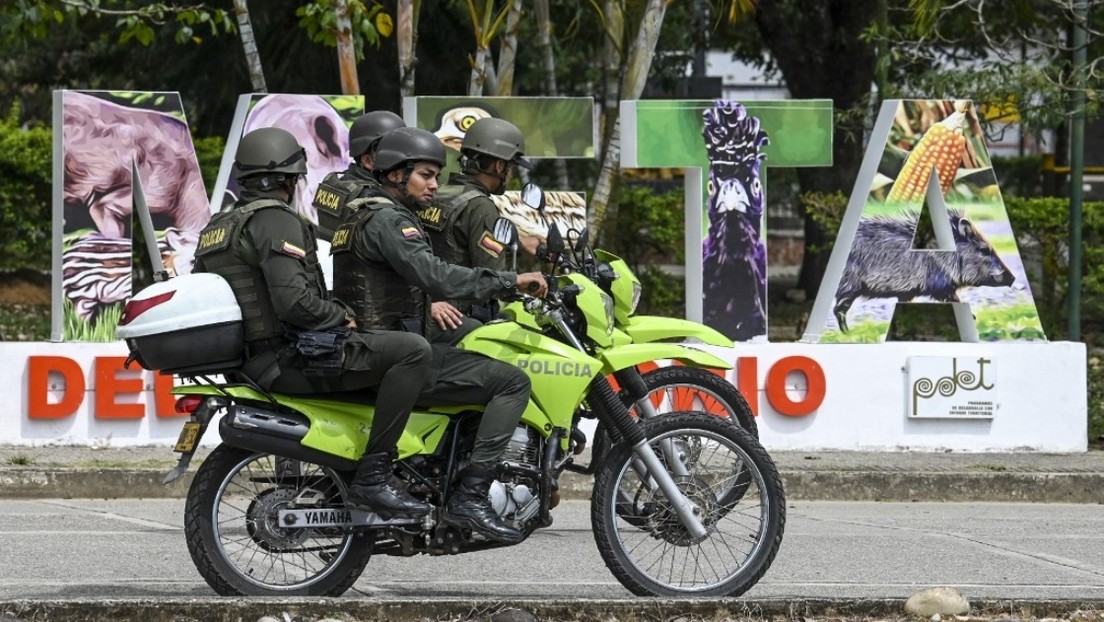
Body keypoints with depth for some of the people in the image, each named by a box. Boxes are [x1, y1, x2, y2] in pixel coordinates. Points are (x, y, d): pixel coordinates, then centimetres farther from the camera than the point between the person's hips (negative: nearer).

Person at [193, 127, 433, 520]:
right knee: (413, 350, -17)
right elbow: (293, 300, -25)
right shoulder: (274, 218, -13)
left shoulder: (216, 227, 16)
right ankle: (372, 476, -21)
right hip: (288, 358, -10)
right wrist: (342, 316, -8)